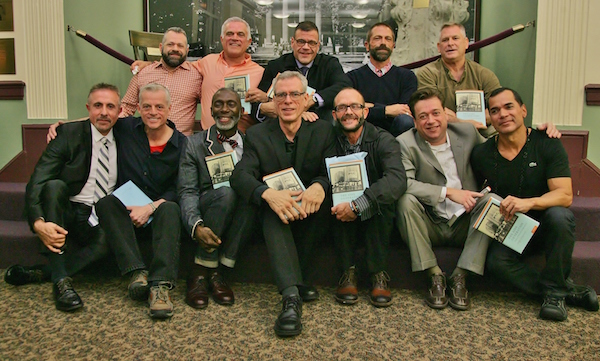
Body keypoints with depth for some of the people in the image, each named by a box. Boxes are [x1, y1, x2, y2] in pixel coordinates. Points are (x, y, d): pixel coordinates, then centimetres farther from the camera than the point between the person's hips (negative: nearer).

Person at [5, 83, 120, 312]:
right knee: (54, 186, -32)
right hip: (67, 214, -1)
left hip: (103, 221, 1)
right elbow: (36, 184, -16)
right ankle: (61, 280, -34)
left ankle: (41, 273, -20)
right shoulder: (69, 134, -6)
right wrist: (38, 223, -34)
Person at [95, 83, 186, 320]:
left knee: (170, 209, -34)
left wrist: (150, 208, -19)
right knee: (106, 202, -29)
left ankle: (160, 286, -46)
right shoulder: (125, 129, 4)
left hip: (159, 214, -2)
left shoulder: (182, 145, -1)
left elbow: (178, 191, -6)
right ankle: (137, 273, -39)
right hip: (126, 215, 2)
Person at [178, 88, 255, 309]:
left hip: (241, 221, 2)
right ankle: (199, 273, -23)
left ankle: (217, 272, -24)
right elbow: (187, 191, -5)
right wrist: (197, 226, -24)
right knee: (226, 191, -33)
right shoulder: (194, 143, 7)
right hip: (205, 212, -1)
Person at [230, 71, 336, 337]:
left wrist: (319, 186, -35)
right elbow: (240, 175, -13)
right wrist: (268, 193, -36)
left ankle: (295, 277, -22)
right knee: (273, 210, -33)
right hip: (275, 217, 0)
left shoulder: (323, 131, 4)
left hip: (311, 215, 1)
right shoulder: (257, 135, 2)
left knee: (321, 192, -30)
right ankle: (291, 295, -47)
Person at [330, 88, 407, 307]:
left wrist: (357, 205, -36)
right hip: (340, 223, 1)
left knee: (381, 197, -30)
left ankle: (378, 275, -22)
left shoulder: (382, 140, -10)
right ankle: (348, 272, -21)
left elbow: (398, 180, -28)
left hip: (376, 219, -1)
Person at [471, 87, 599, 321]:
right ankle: (567, 290, -11)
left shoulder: (547, 144, -10)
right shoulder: (482, 155, -3)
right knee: (496, 261, -29)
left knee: (559, 216, -36)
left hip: (545, 223, -1)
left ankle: (554, 291, -16)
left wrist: (528, 203, -38)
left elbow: (565, 195, -20)